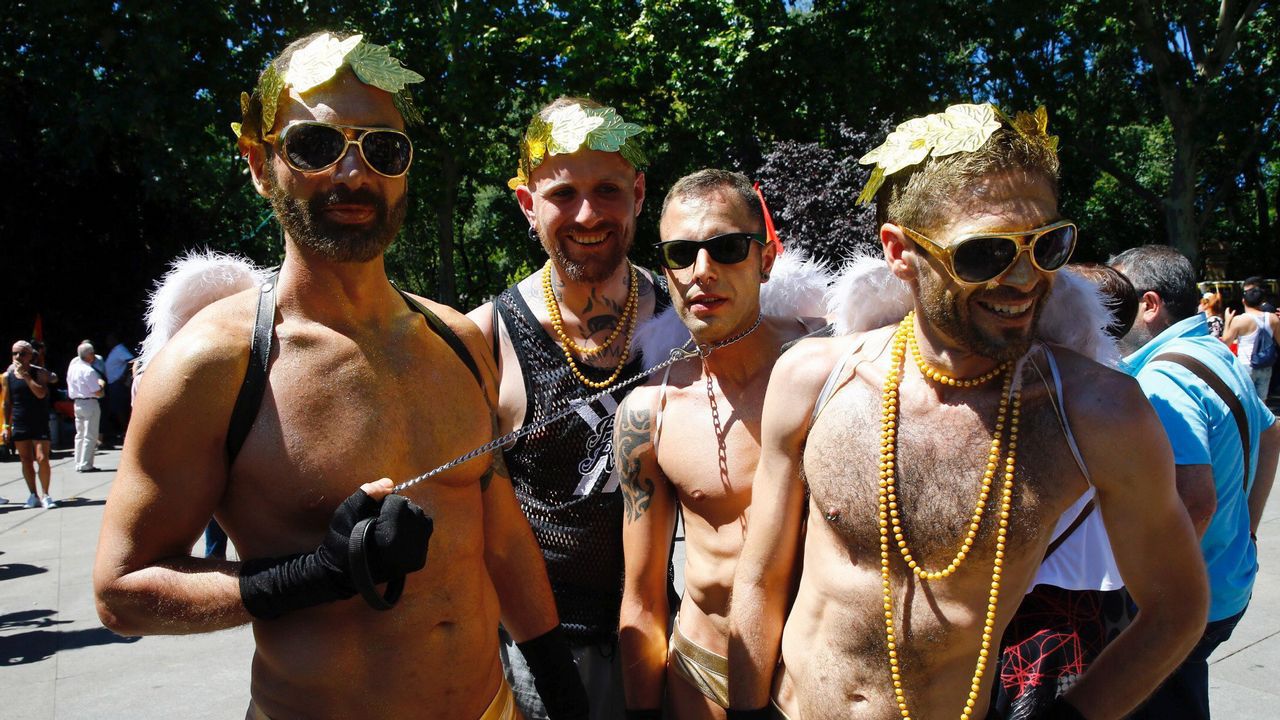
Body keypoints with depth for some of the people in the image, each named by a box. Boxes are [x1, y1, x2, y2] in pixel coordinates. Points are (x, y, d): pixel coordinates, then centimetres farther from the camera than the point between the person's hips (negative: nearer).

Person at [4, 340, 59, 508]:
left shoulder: (39, 373, -4)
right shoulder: (8, 376, 5)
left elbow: (41, 393, -21)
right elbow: (7, 403, 12)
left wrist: (25, 375, -21)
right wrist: (7, 426, 9)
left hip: (40, 424, -3)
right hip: (19, 425, 3)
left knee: (42, 459, -9)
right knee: (26, 460, 5)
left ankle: (45, 494, 3)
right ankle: (33, 495, 14)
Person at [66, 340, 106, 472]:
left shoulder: (73, 363, 5)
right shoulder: (89, 371, -19)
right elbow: (98, 393, -18)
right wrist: (101, 384, 1)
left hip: (77, 403, 8)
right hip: (89, 403, -8)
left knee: (80, 434, 15)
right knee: (90, 436, -3)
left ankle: (79, 464, 19)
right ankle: (86, 465, -3)